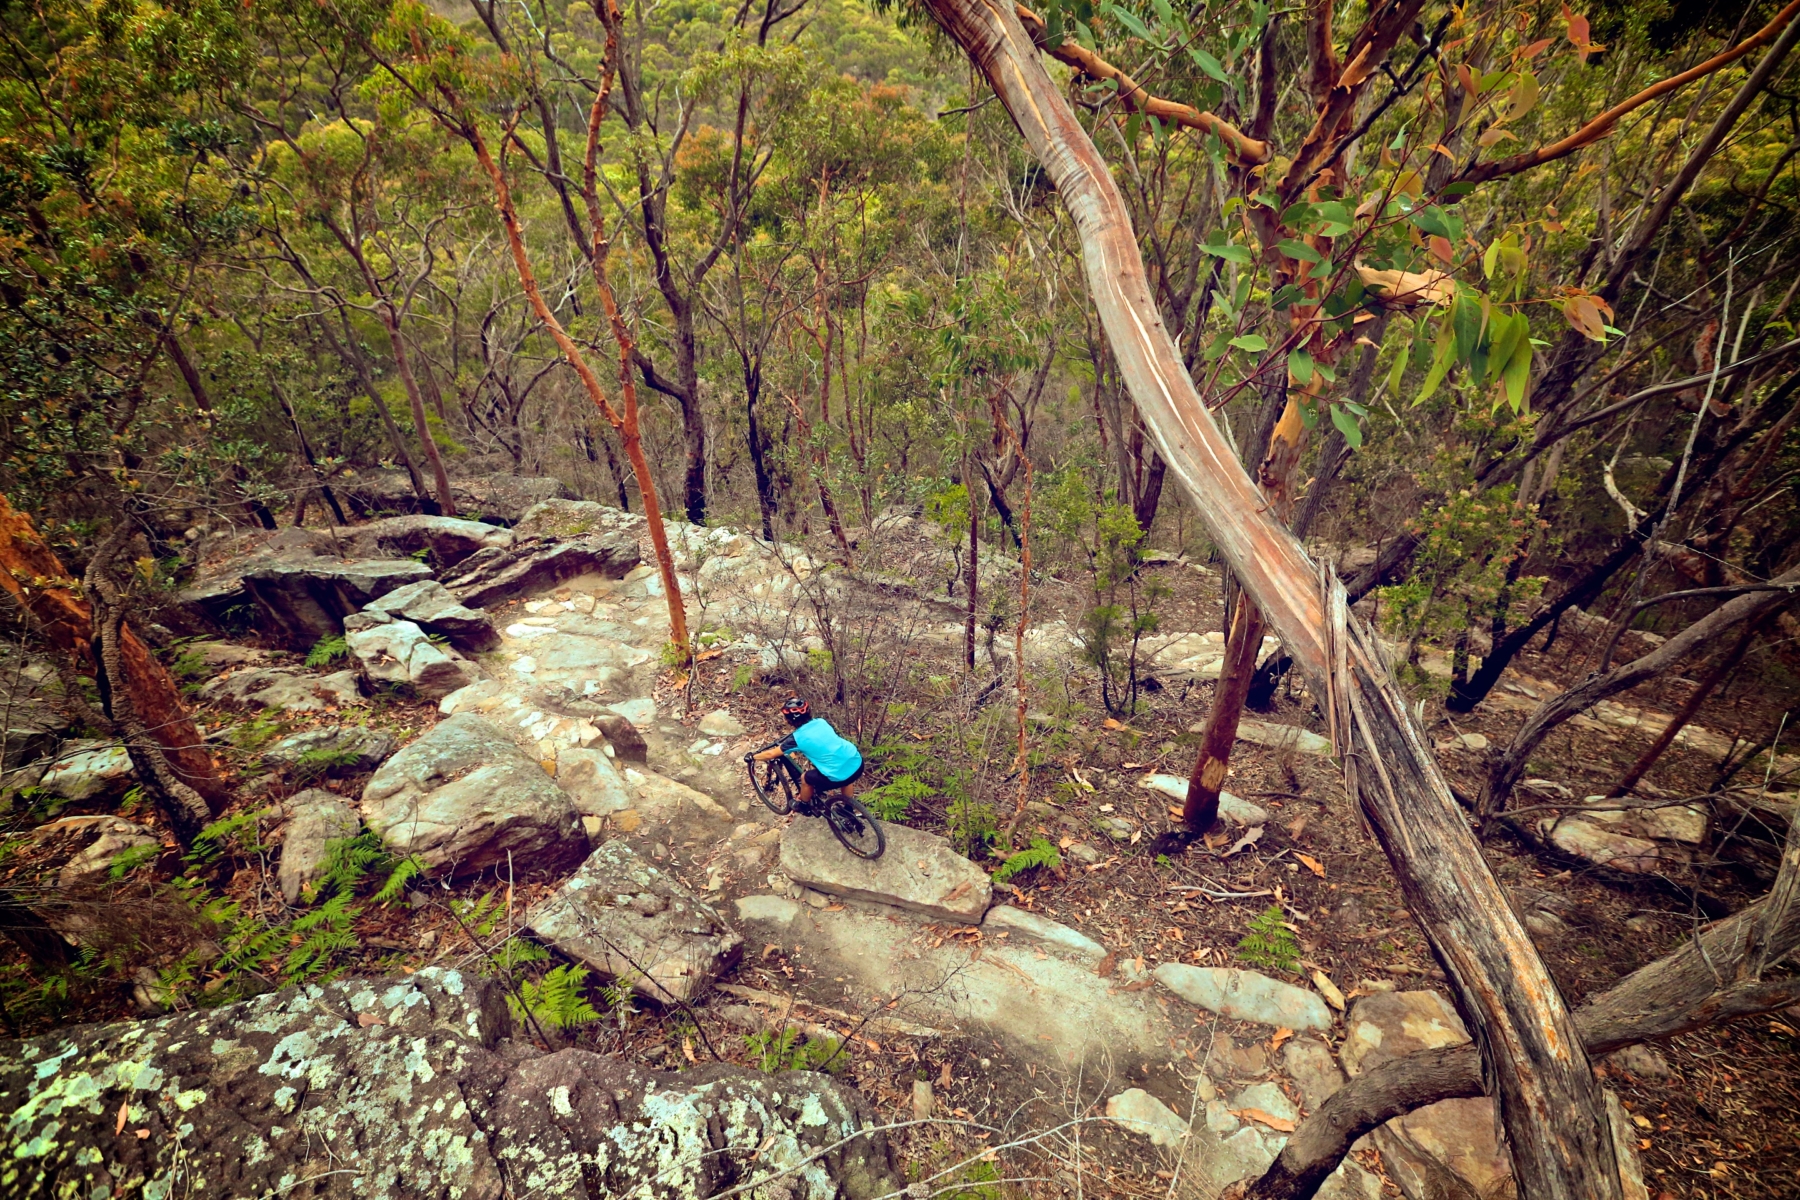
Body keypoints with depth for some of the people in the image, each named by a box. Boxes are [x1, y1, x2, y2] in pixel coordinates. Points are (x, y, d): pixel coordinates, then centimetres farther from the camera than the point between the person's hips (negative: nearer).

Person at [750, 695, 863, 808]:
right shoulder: (821, 721, 11)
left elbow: (771, 754, 8)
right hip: (857, 761, 5)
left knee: (805, 779, 20)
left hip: (839, 775, -5)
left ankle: (803, 805, 45)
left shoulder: (798, 738, -5)